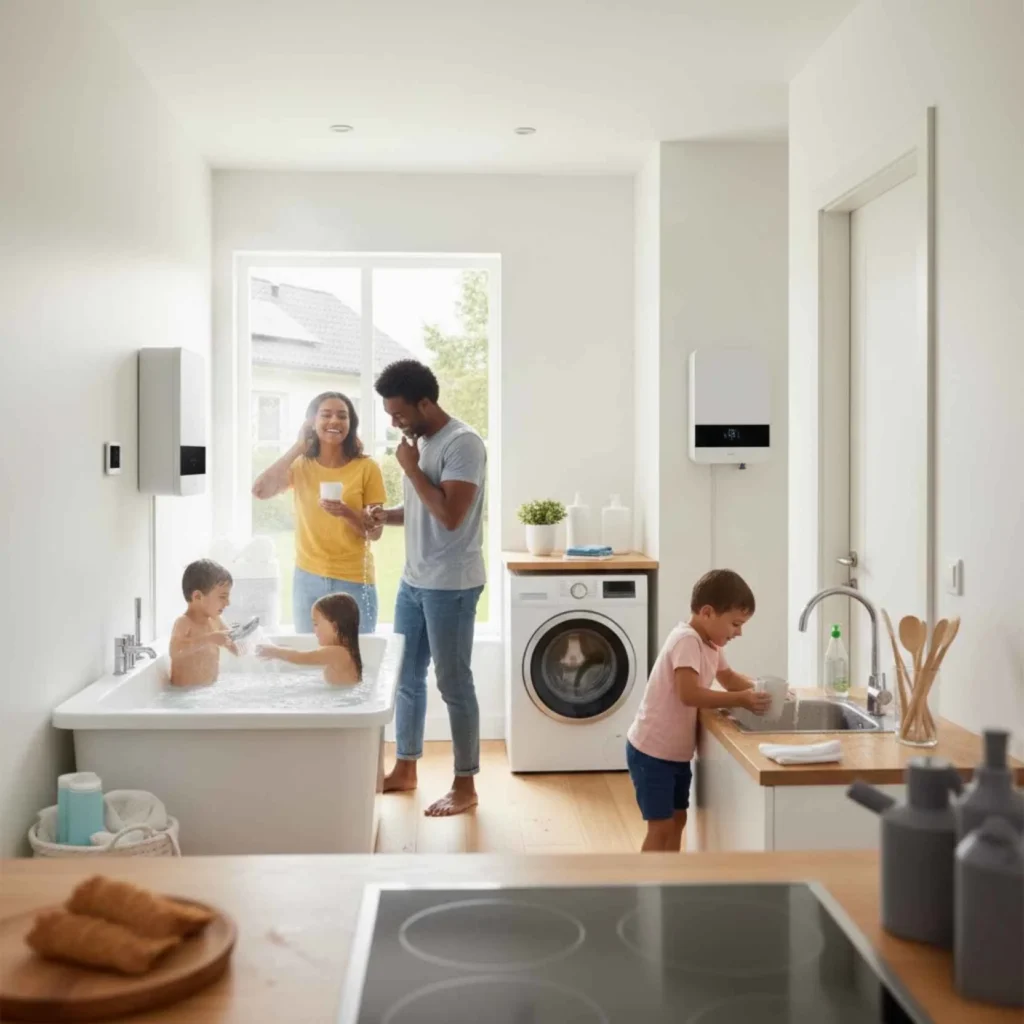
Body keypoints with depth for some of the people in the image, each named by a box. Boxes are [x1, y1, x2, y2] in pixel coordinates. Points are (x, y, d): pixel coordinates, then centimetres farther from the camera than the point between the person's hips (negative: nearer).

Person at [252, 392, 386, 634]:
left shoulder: (366, 468, -5)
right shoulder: (300, 466, 3)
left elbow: (375, 532, -5)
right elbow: (260, 491, -14)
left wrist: (346, 513, -25)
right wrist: (297, 447, -10)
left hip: (354, 580, -2)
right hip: (307, 578, 2)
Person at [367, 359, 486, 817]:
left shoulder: (463, 443, -17)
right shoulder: (419, 442, 11)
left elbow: (450, 515, -26)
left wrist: (410, 468, -17)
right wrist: (388, 515, 2)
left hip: (451, 585, -9)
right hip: (413, 580, 9)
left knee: (454, 684, -1)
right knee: (406, 678, 16)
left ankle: (465, 785, 10)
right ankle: (405, 768, 30)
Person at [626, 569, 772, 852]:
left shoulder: (711, 644, 6)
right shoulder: (687, 640, -24)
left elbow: (729, 678, 20)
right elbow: (690, 694, -34)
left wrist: (759, 688, 1)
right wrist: (740, 700, -33)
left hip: (676, 752, 10)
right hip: (651, 752, -10)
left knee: (677, 820, 17)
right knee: (661, 826, -6)